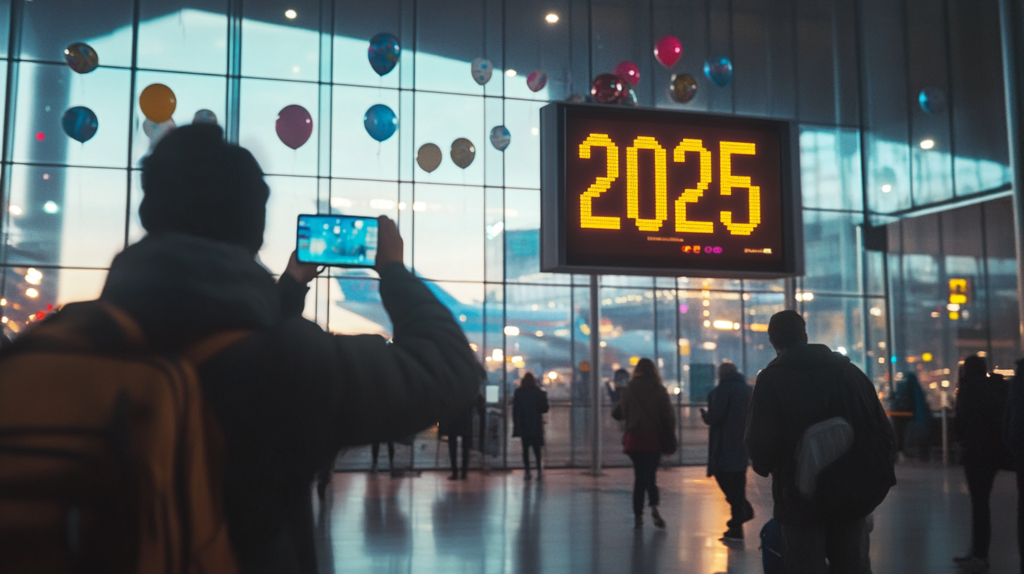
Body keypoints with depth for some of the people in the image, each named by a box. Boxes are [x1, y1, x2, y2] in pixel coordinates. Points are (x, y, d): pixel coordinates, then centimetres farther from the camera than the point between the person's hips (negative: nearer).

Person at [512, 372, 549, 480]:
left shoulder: (518, 392, -2)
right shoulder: (539, 392, -3)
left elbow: (515, 410, -1)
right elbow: (544, 409, -2)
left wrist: (516, 424, 4)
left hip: (523, 425, 0)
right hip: (536, 425, 0)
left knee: (525, 449, 5)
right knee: (537, 449, 6)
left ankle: (527, 472, 3)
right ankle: (539, 472, 1)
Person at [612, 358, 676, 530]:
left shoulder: (629, 391, 0)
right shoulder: (660, 391, -3)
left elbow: (617, 414, 9)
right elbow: (669, 417, -5)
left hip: (634, 438, 1)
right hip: (654, 439, -1)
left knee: (640, 476, 8)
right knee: (650, 474, 12)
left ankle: (638, 515, 5)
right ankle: (654, 505, -10)